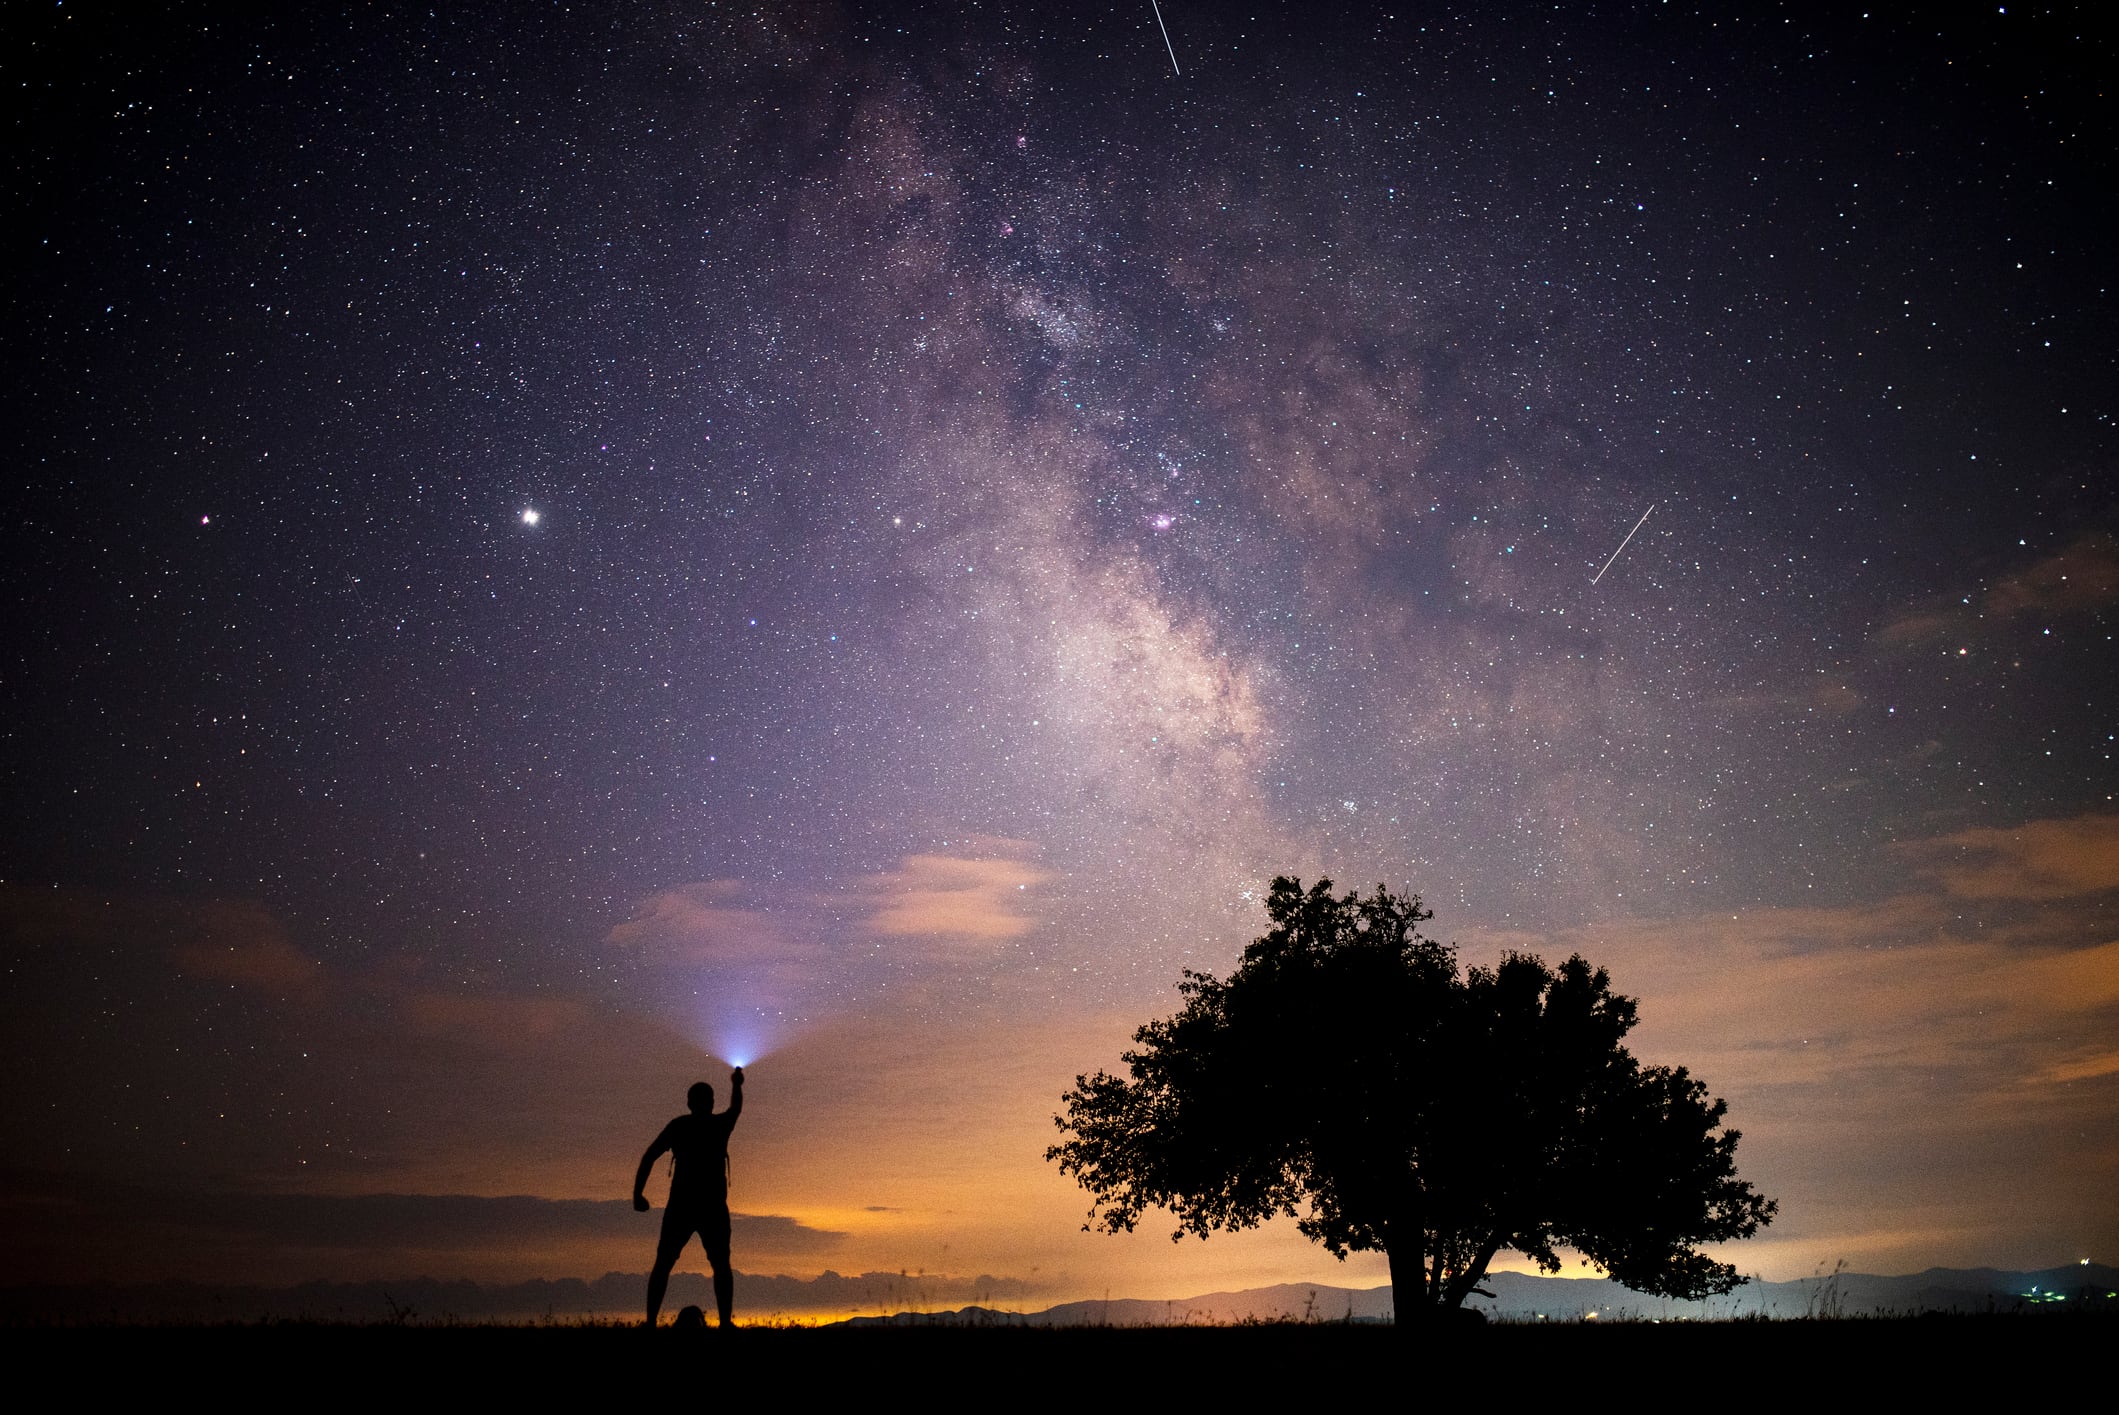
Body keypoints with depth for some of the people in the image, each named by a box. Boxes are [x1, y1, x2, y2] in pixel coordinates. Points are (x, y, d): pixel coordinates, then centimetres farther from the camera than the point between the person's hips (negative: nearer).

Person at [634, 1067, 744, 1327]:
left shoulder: (678, 1125, 6)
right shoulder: (721, 1124, 7)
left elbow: (649, 1157, -2)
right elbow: (736, 1108, 31)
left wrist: (638, 1193, -1)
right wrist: (736, 1084, 48)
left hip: (680, 1205, 0)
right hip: (713, 1207, 0)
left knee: (663, 1264, 6)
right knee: (721, 1264, 7)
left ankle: (651, 1321, -4)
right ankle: (725, 1321, -4)